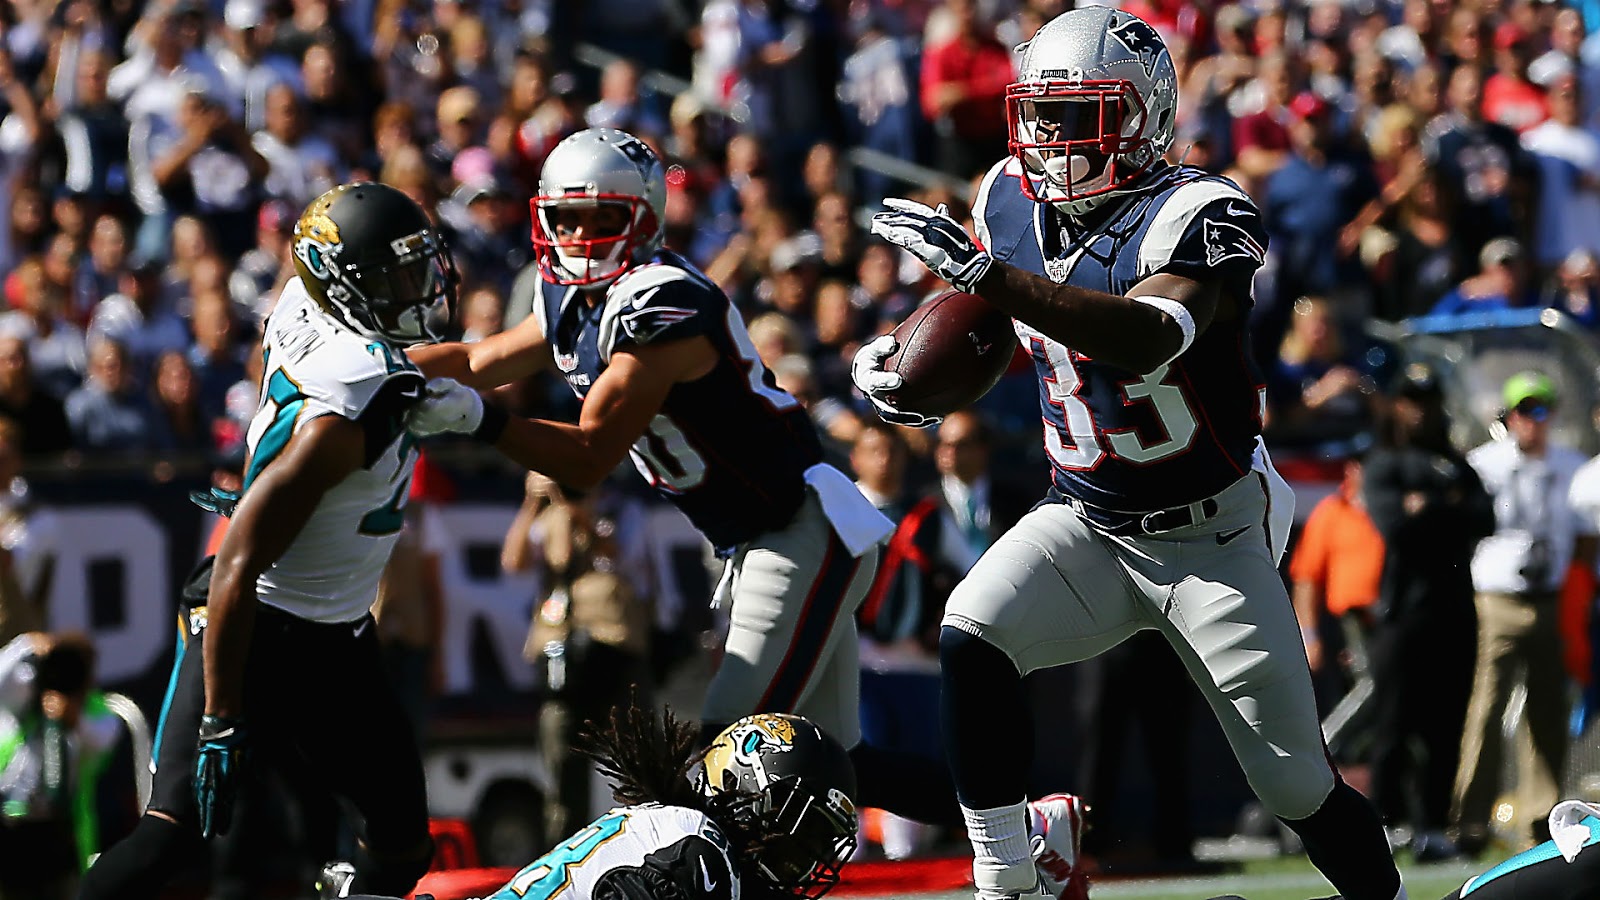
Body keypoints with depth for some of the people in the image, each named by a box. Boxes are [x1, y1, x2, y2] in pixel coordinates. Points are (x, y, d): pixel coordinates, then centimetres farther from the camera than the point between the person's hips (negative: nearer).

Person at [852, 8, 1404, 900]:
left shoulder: (1197, 216, -23)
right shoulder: (1013, 202, -2)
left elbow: (1150, 339, -43)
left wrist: (986, 274, -47)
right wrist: (896, 359, -4)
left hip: (1213, 539, -5)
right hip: (1089, 522, 5)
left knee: (1300, 786, 0)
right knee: (972, 640, -23)